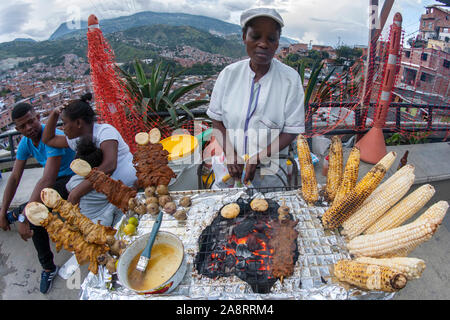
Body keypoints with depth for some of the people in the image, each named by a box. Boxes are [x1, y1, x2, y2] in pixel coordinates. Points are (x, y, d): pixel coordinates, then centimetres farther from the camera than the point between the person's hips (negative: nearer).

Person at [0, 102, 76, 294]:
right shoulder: (25, 143, -2)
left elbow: (47, 180, -37)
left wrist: (22, 216, -39)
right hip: (55, 182, 8)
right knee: (35, 219, -5)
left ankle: (17, 212, 4)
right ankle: (48, 268, 12)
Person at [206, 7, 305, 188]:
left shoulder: (290, 79, -11)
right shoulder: (229, 74, -5)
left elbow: (292, 130, -11)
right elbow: (217, 119, -2)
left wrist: (257, 159, -19)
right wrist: (230, 154, -16)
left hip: (270, 170, -1)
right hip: (228, 163, 2)